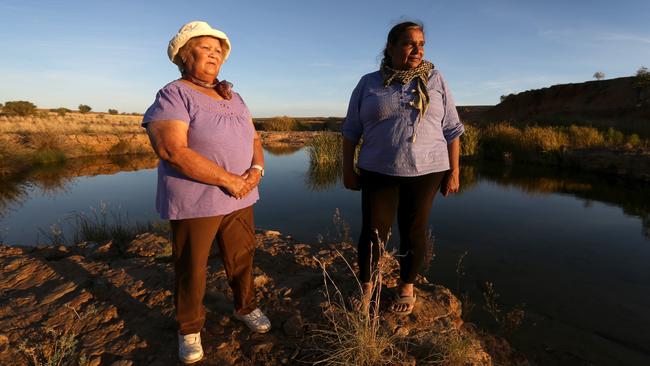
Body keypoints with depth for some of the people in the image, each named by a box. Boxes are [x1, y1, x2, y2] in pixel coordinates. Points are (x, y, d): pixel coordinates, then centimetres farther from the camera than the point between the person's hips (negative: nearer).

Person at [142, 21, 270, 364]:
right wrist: (228, 180, -22)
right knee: (191, 269, 10)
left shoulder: (234, 98, 12)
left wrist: (256, 169, -11)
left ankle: (246, 307, 40)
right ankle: (189, 329, 30)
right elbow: (173, 151, -22)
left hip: (240, 198, 6)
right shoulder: (172, 96, -10)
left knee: (242, 258, 17)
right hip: (195, 202, -6)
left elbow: (253, 139, 10)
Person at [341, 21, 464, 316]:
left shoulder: (435, 81, 5)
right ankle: (366, 286, 24)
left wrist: (453, 171, 1)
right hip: (378, 172, 0)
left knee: (413, 231, 8)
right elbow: (351, 130, 6)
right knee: (372, 231, 2)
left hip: (425, 171, 1)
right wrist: (348, 170, 3)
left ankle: (406, 287, 28)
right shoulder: (368, 84, 4)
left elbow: (451, 130, 5)